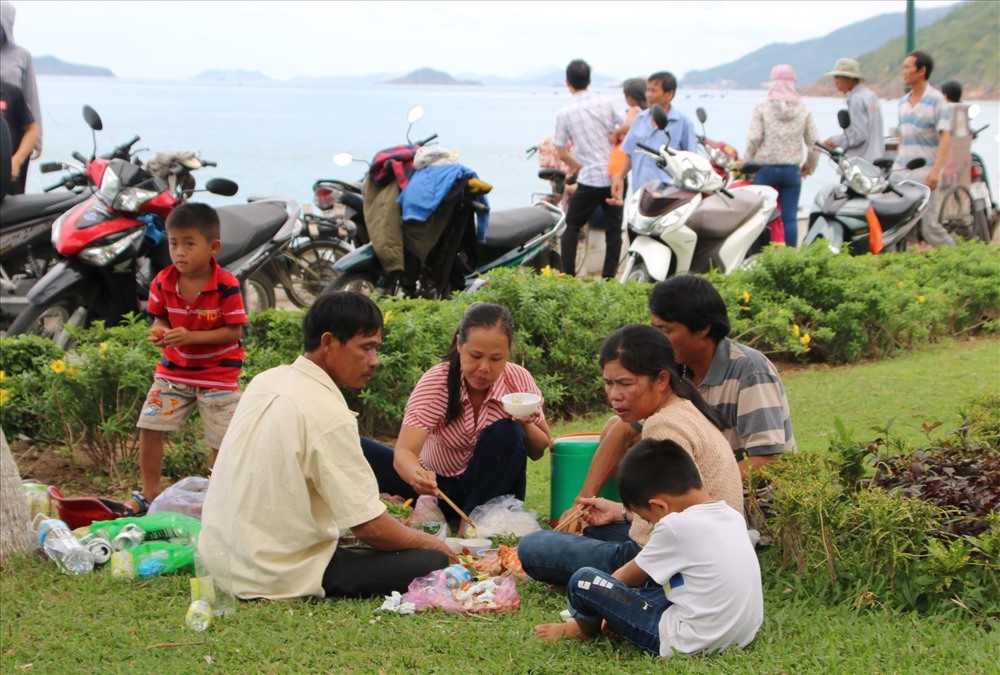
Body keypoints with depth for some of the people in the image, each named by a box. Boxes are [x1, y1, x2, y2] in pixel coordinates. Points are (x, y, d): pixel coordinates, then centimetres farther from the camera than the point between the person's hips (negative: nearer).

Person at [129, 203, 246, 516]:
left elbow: (234, 331, -19)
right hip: (174, 369, 4)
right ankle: (149, 493, 17)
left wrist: (191, 336, -29)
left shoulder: (227, 286, -22)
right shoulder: (162, 283, -9)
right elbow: (160, 317, 5)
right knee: (149, 426, 1)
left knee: (222, 438, -1)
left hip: (218, 373, -4)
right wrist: (159, 331, -19)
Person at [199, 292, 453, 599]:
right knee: (432, 562, -12)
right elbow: (370, 527, -17)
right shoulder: (328, 413, -19)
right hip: (284, 578, -9)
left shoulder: (265, 381, 7)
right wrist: (428, 542, 1)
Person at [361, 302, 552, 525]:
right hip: (437, 485, -1)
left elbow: (539, 452, -3)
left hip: (489, 491, 1)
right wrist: (417, 475, -56)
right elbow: (404, 451, -32)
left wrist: (525, 425, -26)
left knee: (507, 433, -30)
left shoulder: (519, 381, -15)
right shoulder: (436, 382, -21)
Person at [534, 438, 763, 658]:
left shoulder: (676, 526, -16)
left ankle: (586, 630, 26)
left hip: (692, 644, -9)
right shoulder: (732, 516, 6)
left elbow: (631, 576, 1)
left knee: (584, 581, -4)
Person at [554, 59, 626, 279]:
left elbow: (561, 153, -2)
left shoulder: (565, 113, -5)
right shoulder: (605, 102, 0)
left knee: (572, 226, 11)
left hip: (590, 178, -2)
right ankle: (608, 278, 6)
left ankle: (568, 277, 5)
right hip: (615, 176, 2)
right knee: (613, 230, 9)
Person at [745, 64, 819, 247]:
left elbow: (753, 138, -10)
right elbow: (814, 141, 3)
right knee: (790, 218, 3)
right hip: (792, 169, 2)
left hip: (765, 168, -2)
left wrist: (747, 163, 4)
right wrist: (810, 165, 19)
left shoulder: (762, 108, -4)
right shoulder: (803, 110, 3)